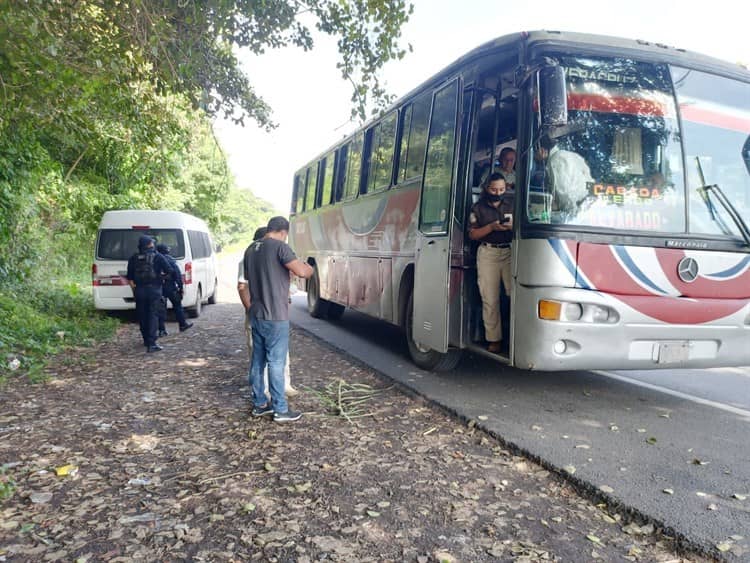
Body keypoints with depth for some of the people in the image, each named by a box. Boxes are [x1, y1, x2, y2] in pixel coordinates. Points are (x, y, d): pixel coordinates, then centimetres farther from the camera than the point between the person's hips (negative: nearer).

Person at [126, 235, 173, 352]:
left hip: (139, 290, 3)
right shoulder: (157, 256, -4)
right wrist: (161, 275, 11)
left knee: (142, 316, 15)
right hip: (154, 289, -3)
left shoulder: (134, 258, 6)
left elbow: (129, 277, 7)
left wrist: (133, 288, 18)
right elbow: (169, 270, -9)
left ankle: (146, 340, 26)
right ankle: (151, 344, -12)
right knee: (153, 315, -4)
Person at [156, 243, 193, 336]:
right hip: (170, 287, -3)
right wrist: (180, 286, -5)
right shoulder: (170, 260, -4)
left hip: (159, 288, 3)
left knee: (161, 309, 5)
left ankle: (162, 330, 3)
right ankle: (183, 325, 20)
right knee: (177, 306, 12)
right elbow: (178, 274, -9)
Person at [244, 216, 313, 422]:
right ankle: (280, 410, 6)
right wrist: (309, 267, -1)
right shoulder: (279, 247, -13)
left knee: (258, 360, 13)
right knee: (276, 362, -2)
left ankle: (259, 404, 22)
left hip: (256, 315, 8)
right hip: (275, 316, -7)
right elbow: (302, 272, -22)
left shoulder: (251, 250, 11)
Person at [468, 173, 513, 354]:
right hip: (488, 254, 0)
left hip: (510, 252, 0)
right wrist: (491, 227, -11)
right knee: (490, 298, -1)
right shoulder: (478, 208, 9)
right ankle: (493, 339, 5)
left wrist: (513, 226, -8)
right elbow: (472, 234, 4)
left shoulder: (513, 203, 11)